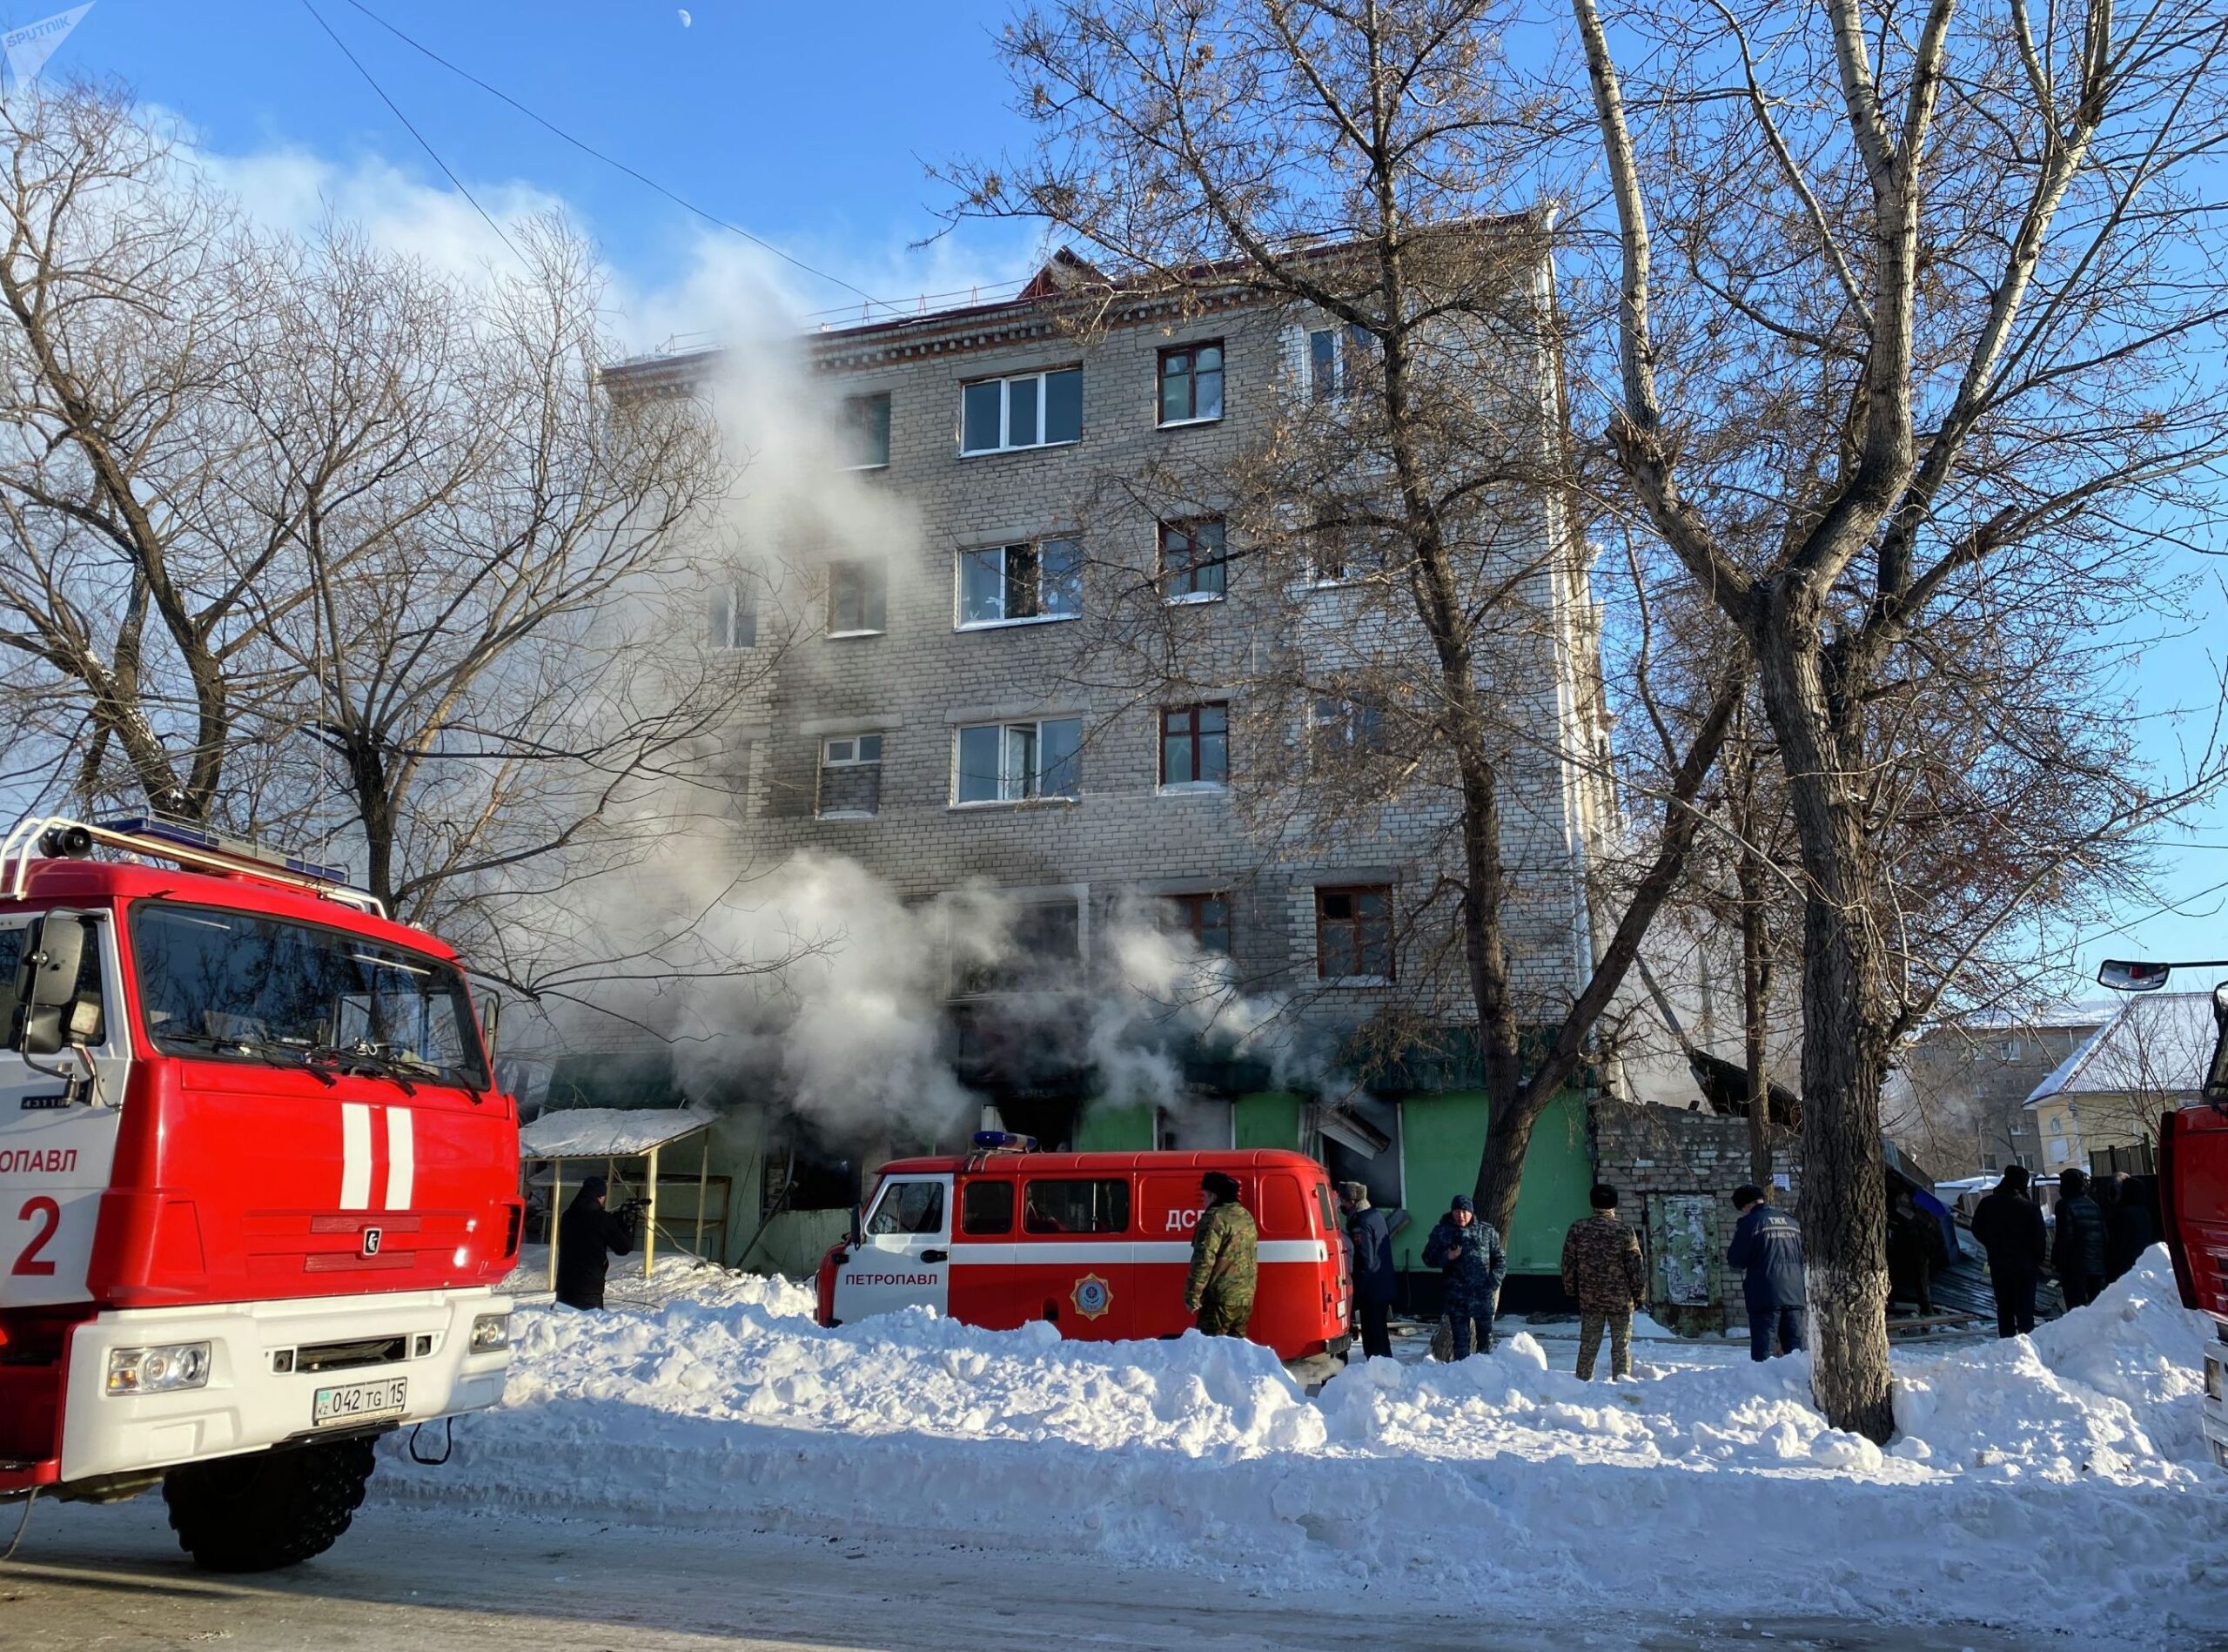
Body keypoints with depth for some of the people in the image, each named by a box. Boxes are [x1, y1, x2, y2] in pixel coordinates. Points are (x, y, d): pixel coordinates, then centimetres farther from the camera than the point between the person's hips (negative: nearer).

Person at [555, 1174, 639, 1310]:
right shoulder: (602, 1219, -11)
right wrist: (627, 1225, 13)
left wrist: (617, 1220, 20)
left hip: (564, 1285, 6)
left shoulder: (568, 1216, 7)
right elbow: (624, 1248, -3)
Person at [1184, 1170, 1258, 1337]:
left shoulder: (1215, 1218, -13)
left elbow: (1204, 1259, -19)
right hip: (1245, 1299, 9)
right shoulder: (1246, 1217, 17)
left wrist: (1192, 1295, -15)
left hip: (1221, 1299, -9)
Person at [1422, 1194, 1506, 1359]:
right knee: (1461, 1338, 2)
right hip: (1456, 1296, 0)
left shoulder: (1487, 1231, 6)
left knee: (1486, 1336, 4)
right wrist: (1447, 1257, -11)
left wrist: (1494, 1280, -5)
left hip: (1483, 1294, 0)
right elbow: (1428, 1258, 7)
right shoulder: (1441, 1233, 6)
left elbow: (1500, 1258, 10)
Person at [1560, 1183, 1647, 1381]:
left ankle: (1583, 1382, 14)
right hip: (1620, 1299, -3)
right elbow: (1636, 1267, -6)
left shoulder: (1577, 1229, -2)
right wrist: (1640, 1295, 5)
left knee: (1588, 1346, 11)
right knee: (1621, 1346, 6)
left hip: (1589, 1298, 3)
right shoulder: (1625, 1231, -11)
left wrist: (1571, 1290, 14)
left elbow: (1569, 1264, 3)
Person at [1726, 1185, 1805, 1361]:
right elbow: (1805, 1258, 20)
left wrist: (1730, 1255, 14)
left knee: (1763, 1347, -3)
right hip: (1795, 1294, 6)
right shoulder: (1792, 1222, 13)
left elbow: (1736, 1259, -7)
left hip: (1765, 1295, -6)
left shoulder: (1750, 1222, -6)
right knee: (1795, 1344, 10)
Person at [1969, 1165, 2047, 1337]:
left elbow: (1977, 1231, 8)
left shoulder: (1987, 1204, -2)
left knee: (2004, 1307, 11)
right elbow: (2040, 1239, -10)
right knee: (2025, 1308, 3)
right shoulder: (2029, 1207, -12)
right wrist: (2037, 1260, 5)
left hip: (1998, 1265, 3)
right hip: (2025, 1265, -3)